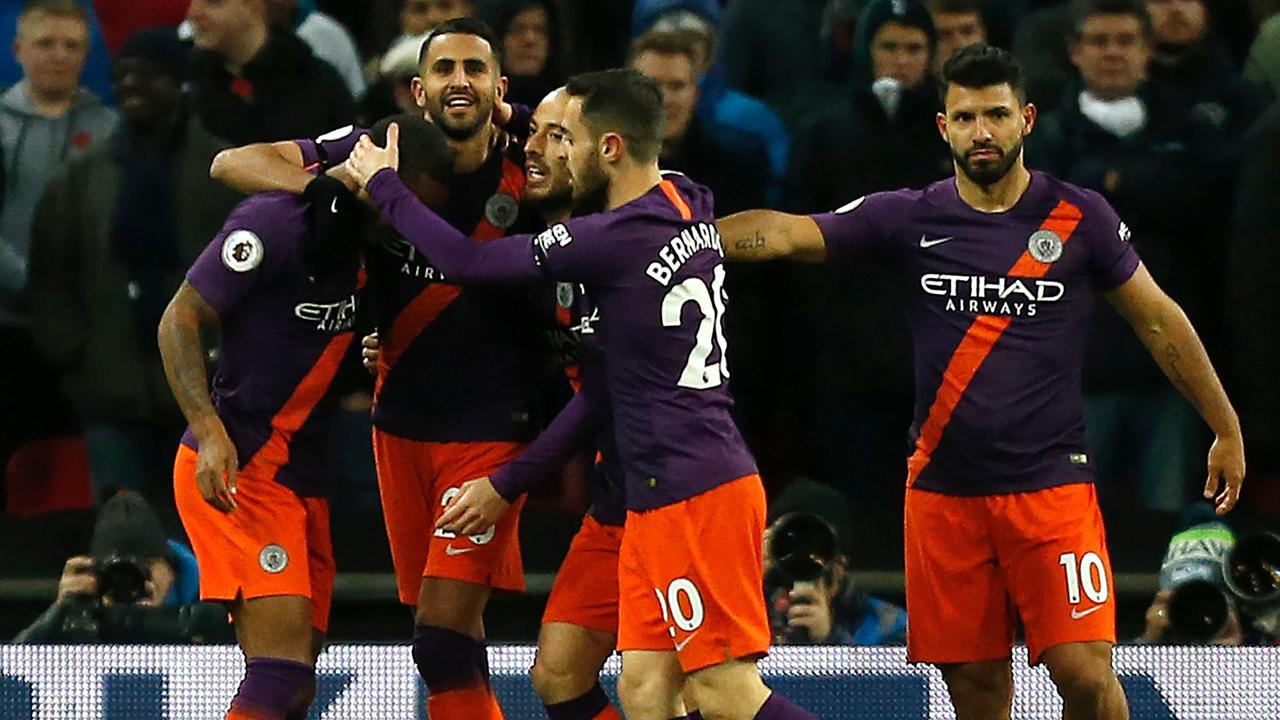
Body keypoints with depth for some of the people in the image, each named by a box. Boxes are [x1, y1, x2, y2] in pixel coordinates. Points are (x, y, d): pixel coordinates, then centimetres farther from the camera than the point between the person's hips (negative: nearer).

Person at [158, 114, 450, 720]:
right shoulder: (277, 221, -13)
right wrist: (210, 432, -23)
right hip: (236, 468, -9)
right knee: (282, 670, -20)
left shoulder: (362, 239, 10)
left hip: (301, 476, 9)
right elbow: (180, 320, -12)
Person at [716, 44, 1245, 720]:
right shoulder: (908, 219, 2)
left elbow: (1159, 321, 8)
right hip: (943, 487, 2)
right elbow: (784, 233, -6)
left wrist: (1227, 431, 10)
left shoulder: (1079, 217, 0)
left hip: (1051, 481, -2)